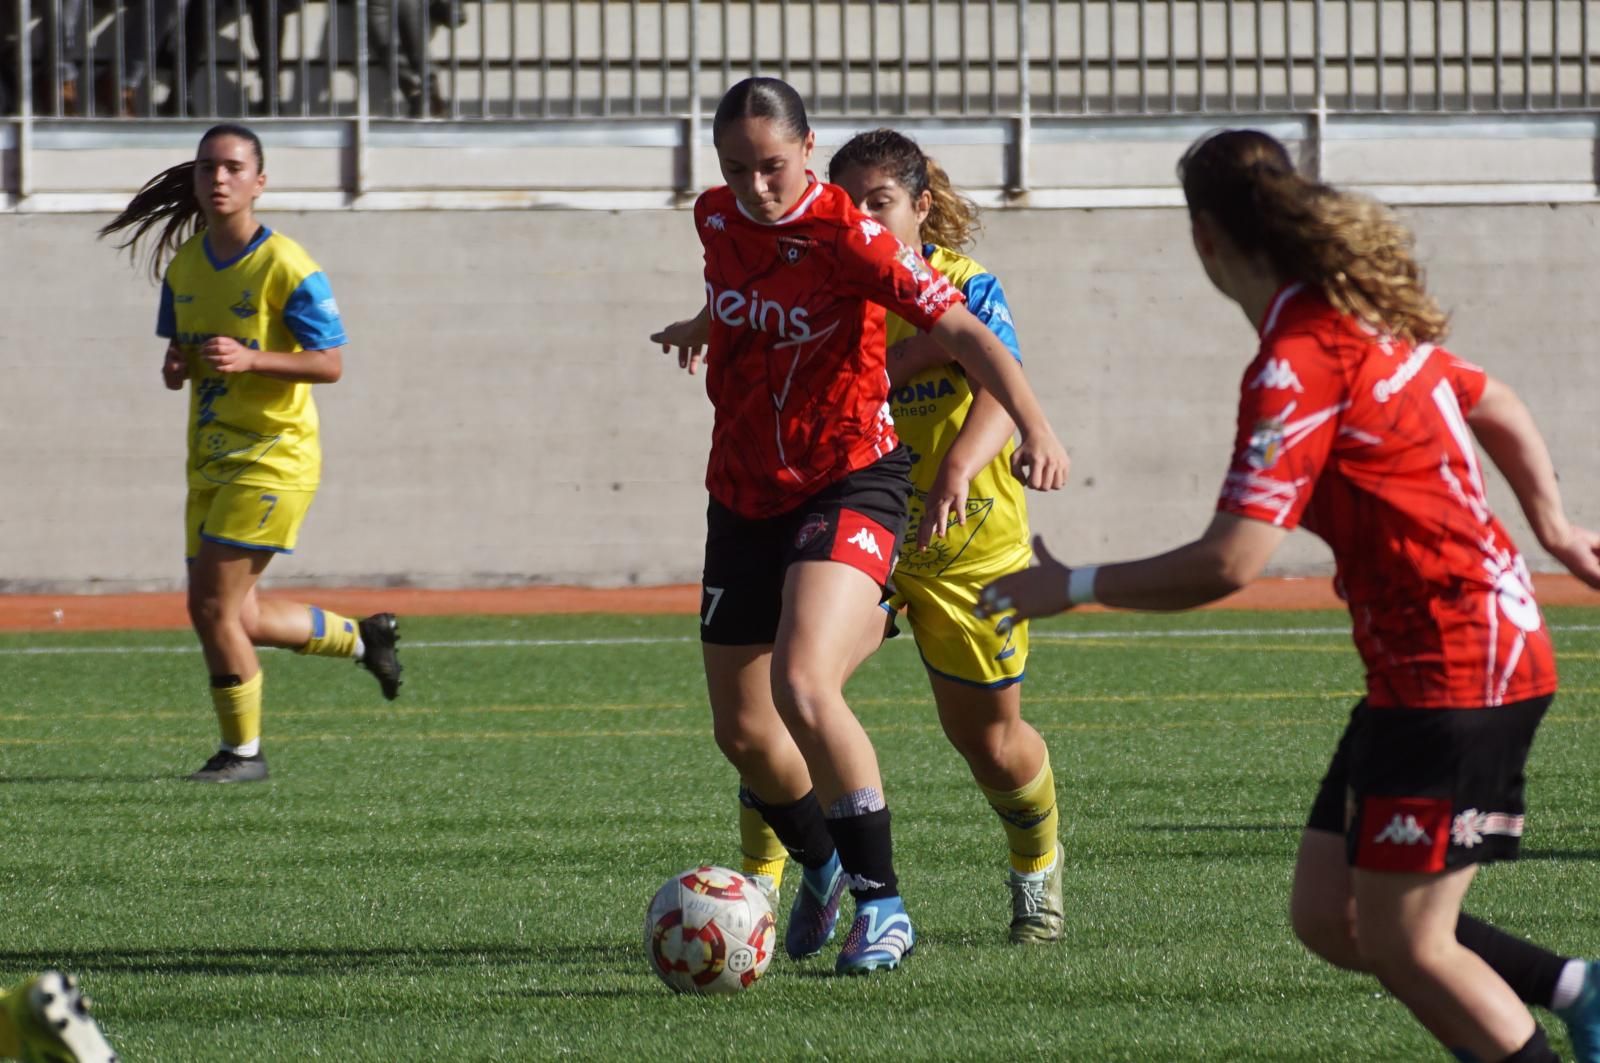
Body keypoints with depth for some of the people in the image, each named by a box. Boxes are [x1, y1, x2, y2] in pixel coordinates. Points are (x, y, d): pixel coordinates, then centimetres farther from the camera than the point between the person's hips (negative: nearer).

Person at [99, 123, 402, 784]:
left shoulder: (286, 268, -14)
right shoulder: (184, 264, 8)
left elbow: (331, 363, -14)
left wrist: (250, 359, -27)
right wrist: (177, 367, -3)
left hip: (274, 457, -8)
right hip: (211, 458, 8)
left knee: (211, 605, -13)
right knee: (242, 620, 11)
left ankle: (243, 751, 1)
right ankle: (363, 638, 36)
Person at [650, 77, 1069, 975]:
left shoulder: (847, 237, -19)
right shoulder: (719, 220, 0)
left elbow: (958, 329, -27)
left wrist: (1034, 425, -41)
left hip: (848, 486, -7)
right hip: (745, 493, 7)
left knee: (802, 688, -28)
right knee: (742, 731, 11)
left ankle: (882, 901, -18)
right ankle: (821, 867, 41)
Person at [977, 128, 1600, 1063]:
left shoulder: (1299, 362, -18)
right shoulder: (1367, 324, 11)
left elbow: (1230, 563, -23)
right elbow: (1501, 410, 26)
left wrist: (1073, 588, -13)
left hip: (1453, 669, -10)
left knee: (1404, 946, -7)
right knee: (1329, 916, 8)